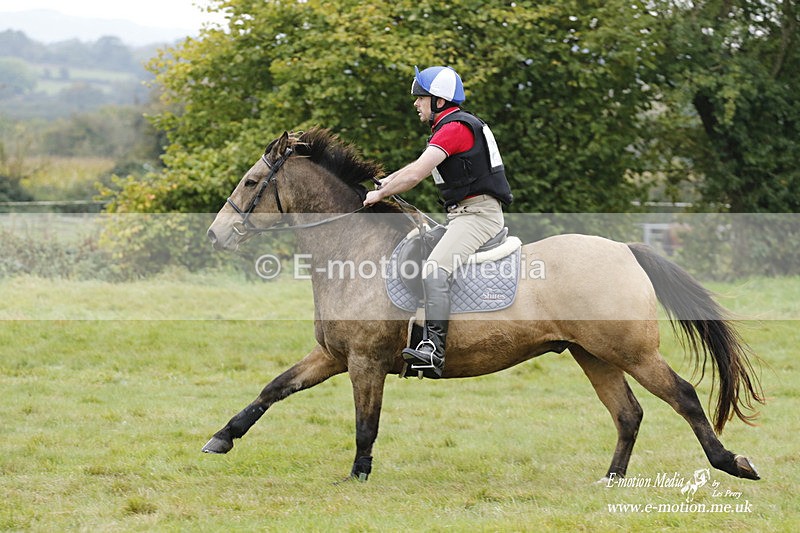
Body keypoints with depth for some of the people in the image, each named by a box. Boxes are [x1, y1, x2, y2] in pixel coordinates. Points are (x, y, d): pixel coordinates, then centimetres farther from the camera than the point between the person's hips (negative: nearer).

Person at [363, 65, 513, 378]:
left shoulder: (455, 128, -14)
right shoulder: (450, 127, 21)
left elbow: (416, 175, -20)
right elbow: (418, 168, 29)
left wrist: (380, 195, -8)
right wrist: (380, 184, 19)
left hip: (478, 214, -12)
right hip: (463, 215, 12)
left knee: (435, 270, -28)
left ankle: (434, 350, -38)